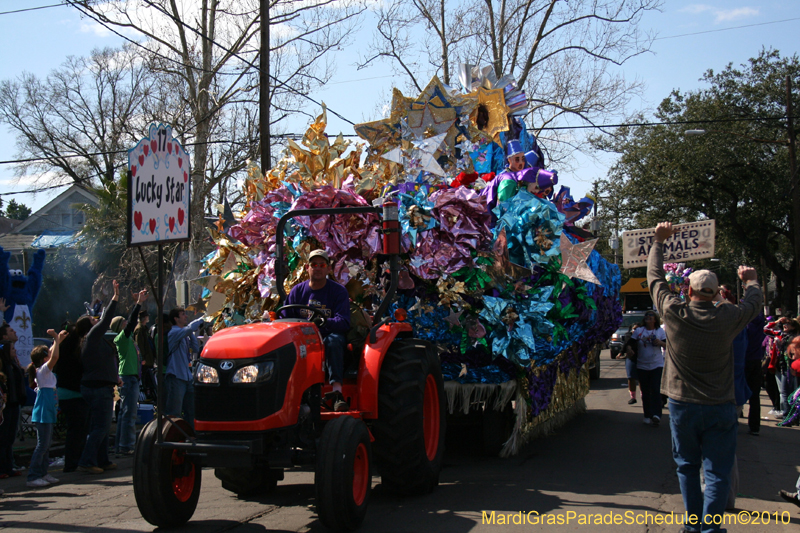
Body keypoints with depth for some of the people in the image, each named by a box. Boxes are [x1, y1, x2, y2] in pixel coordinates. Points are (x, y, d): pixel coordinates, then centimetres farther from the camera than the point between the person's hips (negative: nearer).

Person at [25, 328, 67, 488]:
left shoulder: (46, 372, 11)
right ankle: (33, 477, -5)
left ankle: (42, 474, 20)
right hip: (43, 414, -10)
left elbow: (51, 354, 27)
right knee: (42, 445, -8)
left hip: (48, 413, 10)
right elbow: (54, 357, -33)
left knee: (46, 445, 13)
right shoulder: (43, 371, -14)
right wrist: (57, 340, -25)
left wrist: (57, 340, 18)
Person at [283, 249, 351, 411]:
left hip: (327, 338, -2)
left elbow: (343, 322, -10)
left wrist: (325, 322, -32)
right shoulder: (297, 291, 13)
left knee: (334, 339, -38)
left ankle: (337, 391, -47)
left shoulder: (338, 291, 3)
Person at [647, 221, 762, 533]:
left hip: (682, 405, 2)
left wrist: (659, 241, 19)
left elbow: (655, 277, 5)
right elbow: (755, 300, 11)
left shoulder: (674, 313, -10)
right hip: (719, 406, -1)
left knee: (687, 466, 16)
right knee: (717, 472, 2)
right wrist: (750, 279, 33)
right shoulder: (728, 318, -10)